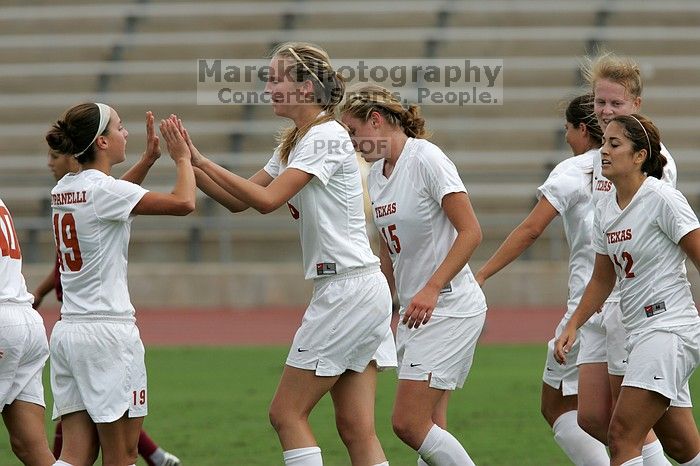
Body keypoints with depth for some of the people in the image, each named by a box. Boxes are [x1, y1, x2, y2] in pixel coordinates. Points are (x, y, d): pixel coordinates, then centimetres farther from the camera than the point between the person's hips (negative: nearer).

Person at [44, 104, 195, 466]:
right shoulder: (103, 190, -13)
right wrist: (182, 158, -1)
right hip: (107, 330, -8)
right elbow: (184, 202, -19)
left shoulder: (64, 189, 11)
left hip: (67, 329, 8)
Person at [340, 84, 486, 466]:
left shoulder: (426, 159, -13)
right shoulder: (376, 174, 12)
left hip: (449, 306, -9)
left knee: (408, 423, -15)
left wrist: (431, 289, -25)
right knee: (428, 427, 5)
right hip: (415, 310, 9)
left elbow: (471, 232, -18)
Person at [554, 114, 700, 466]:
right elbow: (603, 278, 20)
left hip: (670, 328, -8)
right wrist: (573, 325, 10)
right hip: (639, 332, 8)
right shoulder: (605, 209, 11)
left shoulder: (662, 199, -12)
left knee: (623, 435, -17)